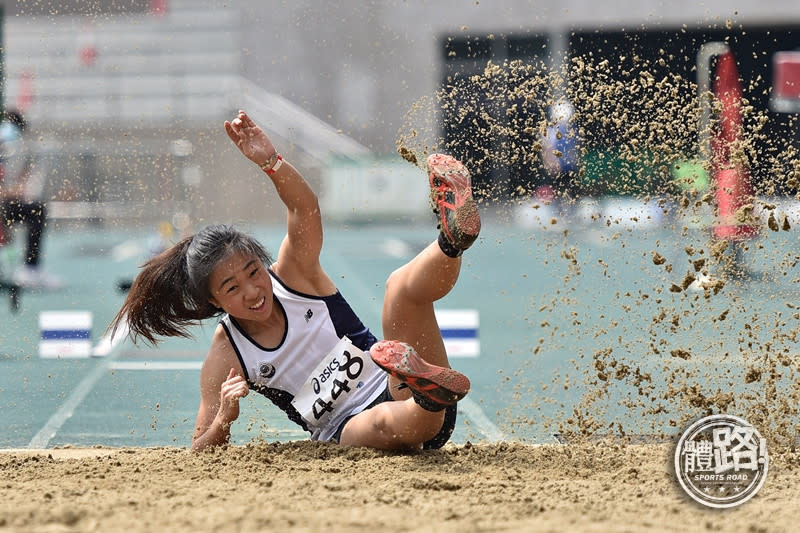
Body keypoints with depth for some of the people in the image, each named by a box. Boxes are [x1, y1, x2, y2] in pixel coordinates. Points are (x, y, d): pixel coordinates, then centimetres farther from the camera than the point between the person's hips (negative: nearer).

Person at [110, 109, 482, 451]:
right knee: (385, 424, -40)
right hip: (347, 432, -1)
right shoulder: (224, 358, 0)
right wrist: (224, 418, -20)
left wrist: (271, 163, -36)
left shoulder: (292, 276, 2)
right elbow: (201, 453, 2)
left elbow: (305, 209, -17)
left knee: (403, 284, -22)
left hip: (392, 391, 1)